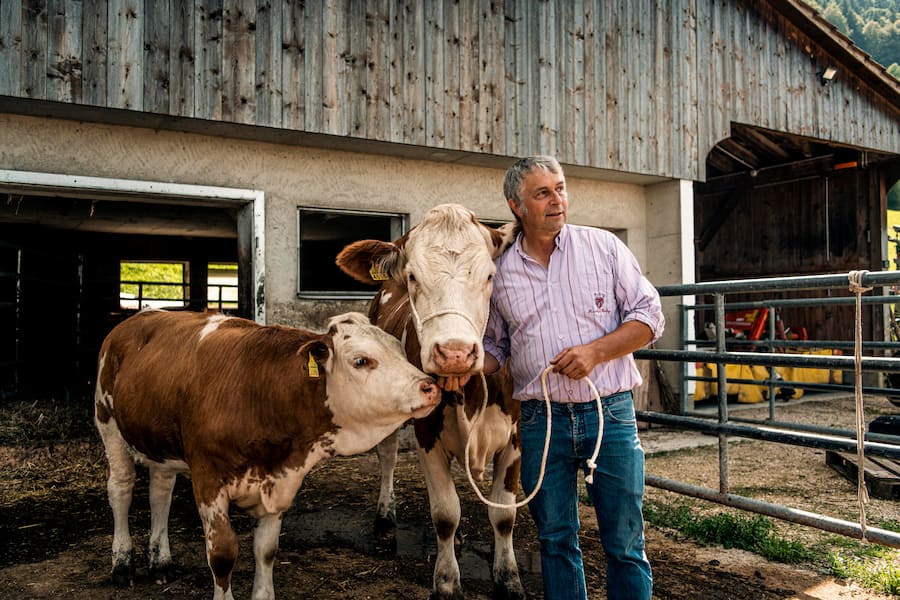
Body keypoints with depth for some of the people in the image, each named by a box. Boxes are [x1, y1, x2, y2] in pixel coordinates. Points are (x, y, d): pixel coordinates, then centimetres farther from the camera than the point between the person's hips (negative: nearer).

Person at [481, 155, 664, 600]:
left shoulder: (603, 246, 1)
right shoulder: (499, 272, 5)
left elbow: (649, 316, 1)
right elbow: (494, 346, 15)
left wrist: (595, 351, -13)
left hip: (610, 413, -1)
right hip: (540, 419, 2)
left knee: (624, 542, 7)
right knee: (555, 540, 13)